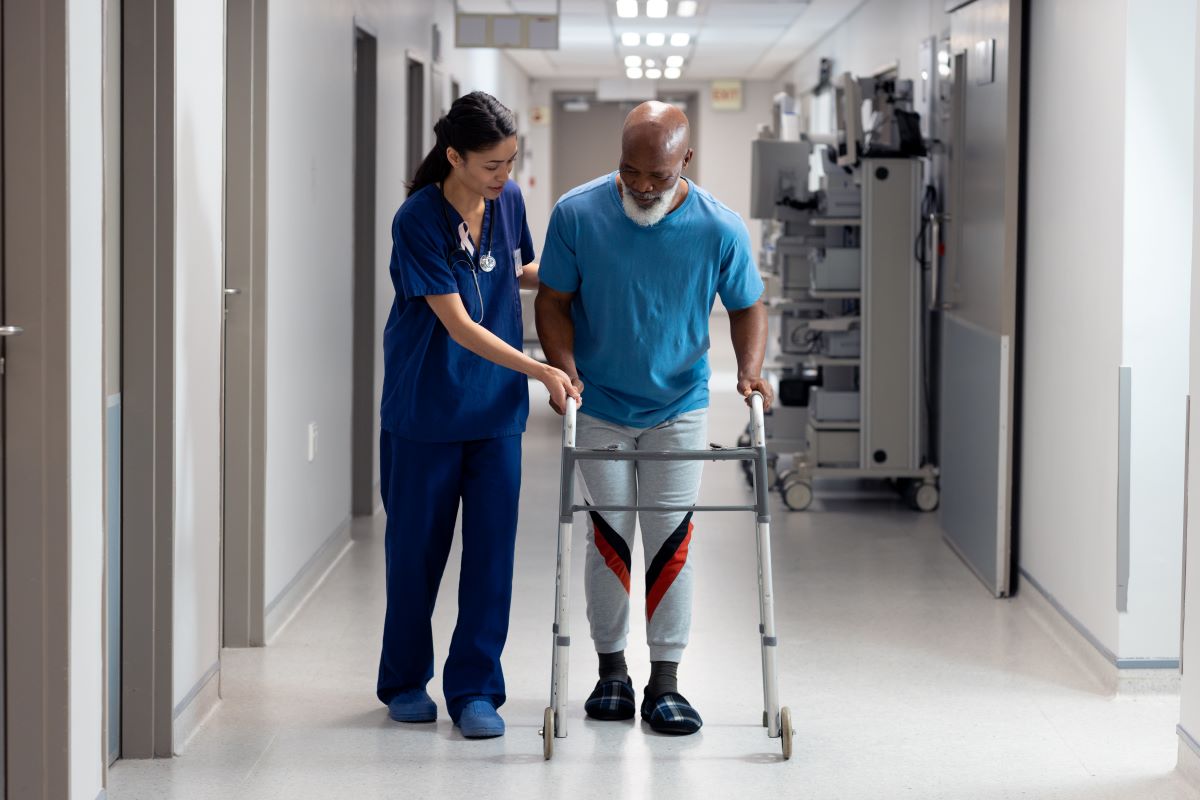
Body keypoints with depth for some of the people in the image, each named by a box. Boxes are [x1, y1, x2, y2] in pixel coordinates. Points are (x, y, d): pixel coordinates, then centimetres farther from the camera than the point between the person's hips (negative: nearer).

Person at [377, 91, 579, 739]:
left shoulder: (508, 200, -1)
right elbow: (459, 325, -21)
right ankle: (404, 681, 25)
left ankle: (475, 688, 8)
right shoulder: (417, 221, -18)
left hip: (495, 407, 4)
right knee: (416, 546, 8)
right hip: (425, 408, -4)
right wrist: (541, 370, -27)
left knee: (491, 546, 0)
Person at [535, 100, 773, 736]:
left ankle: (665, 682, 8)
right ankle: (611, 672, 20)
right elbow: (553, 300, -5)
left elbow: (748, 306, 0)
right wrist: (564, 366, -21)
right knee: (608, 538, 5)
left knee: (671, 541, 0)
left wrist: (750, 371, -16)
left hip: (678, 409, 0)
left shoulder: (720, 229, -15)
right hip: (598, 406, 0)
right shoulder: (577, 214, -15)